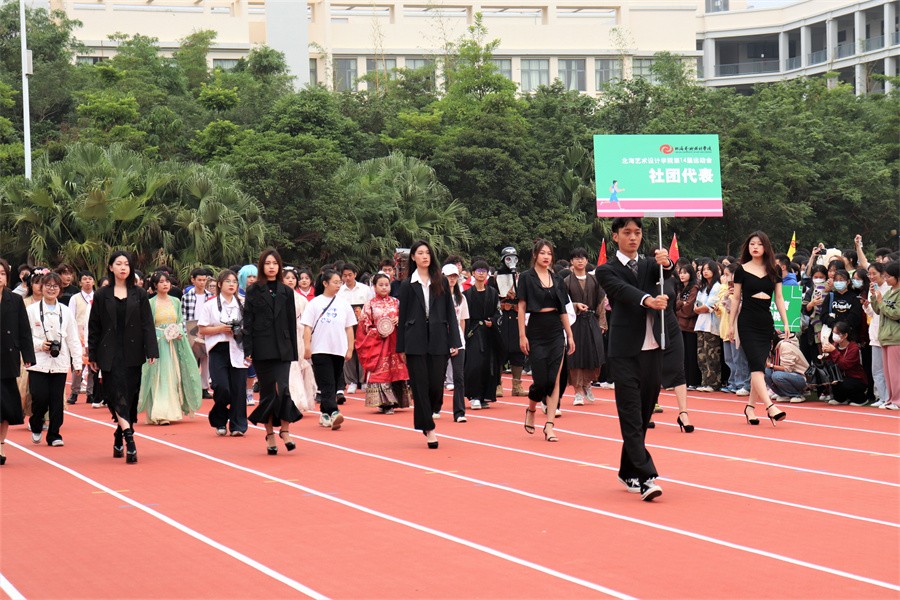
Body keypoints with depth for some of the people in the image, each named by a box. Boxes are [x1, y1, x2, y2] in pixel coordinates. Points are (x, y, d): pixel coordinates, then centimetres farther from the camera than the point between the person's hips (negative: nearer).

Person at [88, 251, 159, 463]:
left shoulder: (139, 295, 6)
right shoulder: (101, 295, 5)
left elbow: (147, 325, 3)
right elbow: (94, 327, 6)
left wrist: (151, 352, -6)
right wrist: (93, 356, 3)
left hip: (133, 354, 1)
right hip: (110, 354, -1)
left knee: (130, 396, 3)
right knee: (117, 394, -13)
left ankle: (119, 437, 16)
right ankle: (129, 438, -22)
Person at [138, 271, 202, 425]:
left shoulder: (176, 302, 11)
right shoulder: (150, 303, 0)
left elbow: (181, 323, 13)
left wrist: (179, 334, -5)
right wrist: (153, 339, -13)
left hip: (174, 343, 4)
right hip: (158, 343, -4)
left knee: (174, 376, 4)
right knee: (160, 377, -9)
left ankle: (173, 410, 12)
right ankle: (160, 413, -12)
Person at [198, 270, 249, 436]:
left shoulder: (242, 305, 11)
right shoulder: (210, 305, 4)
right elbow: (202, 330, 1)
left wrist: (243, 330, -4)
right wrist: (220, 329, -11)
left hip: (237, 351, 2)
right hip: (218, 350, -2)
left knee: (238, 388, -2)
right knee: (222, 388, -12)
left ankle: (237, 425, 5)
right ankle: (219, 422, 11)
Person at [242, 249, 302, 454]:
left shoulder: (286, 292, 10)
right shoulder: (254, 291, 4)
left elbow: (292, 323, 11)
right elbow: (247, 322, 1)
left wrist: (293, 351, 7)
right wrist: (248, 351, -6)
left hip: (282, 348, 1)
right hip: (262, 349, -1)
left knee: (283, 389, -13)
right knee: (267, 391, 3)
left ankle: (285, 430, -3)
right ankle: (270, 434, 10)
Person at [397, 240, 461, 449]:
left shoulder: (441, 282, 7)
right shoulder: (407, 285, 5)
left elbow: (450, 312, 6)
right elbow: (403, 316, 6)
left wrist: (454, 341, -1)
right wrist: (401, 346, 3)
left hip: (438, 339, 1)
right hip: (415, 340, -1)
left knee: (436, 384, -2)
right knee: (420, 385, -2)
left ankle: (431, 412, 25)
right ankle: (428, 428, 2)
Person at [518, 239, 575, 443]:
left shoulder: (557, 279, 10)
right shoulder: (526, 278, -1)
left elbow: (563, 310, 12)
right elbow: (522, 308, -5)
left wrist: (570, 335, 9)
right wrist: (522, 335, -11)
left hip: (556, 332, 4)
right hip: (536, 332, -3)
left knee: (555, 379, -3)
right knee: (541, 380, -5)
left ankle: (549, 426, -2)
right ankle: (530, 410, 25)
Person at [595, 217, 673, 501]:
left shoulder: (650, 264, 15)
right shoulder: (606, 270, 2)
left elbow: (667, 273, -7)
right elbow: (623, 290, -18)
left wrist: (666, 263, -31)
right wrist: (647, 300, -38)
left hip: (652, 349, 5)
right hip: (625, 352, -5)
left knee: (643, 414, 10)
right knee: (631, 416, -10)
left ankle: (628, 473, 23)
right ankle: (646, 477, -16)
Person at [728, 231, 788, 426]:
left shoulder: (774, 270, 7)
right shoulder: (742, 270, 1)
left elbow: (779, 298, 10)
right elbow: (736, 299, 5)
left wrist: (786, 323, 3)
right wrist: (731, 325, 5)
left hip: (766, 322, 3)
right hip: (747, 322, -3)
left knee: (758, 366, 4)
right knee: (757, 364, -14)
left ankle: (750, 406, 13)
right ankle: (770, 406, -24)